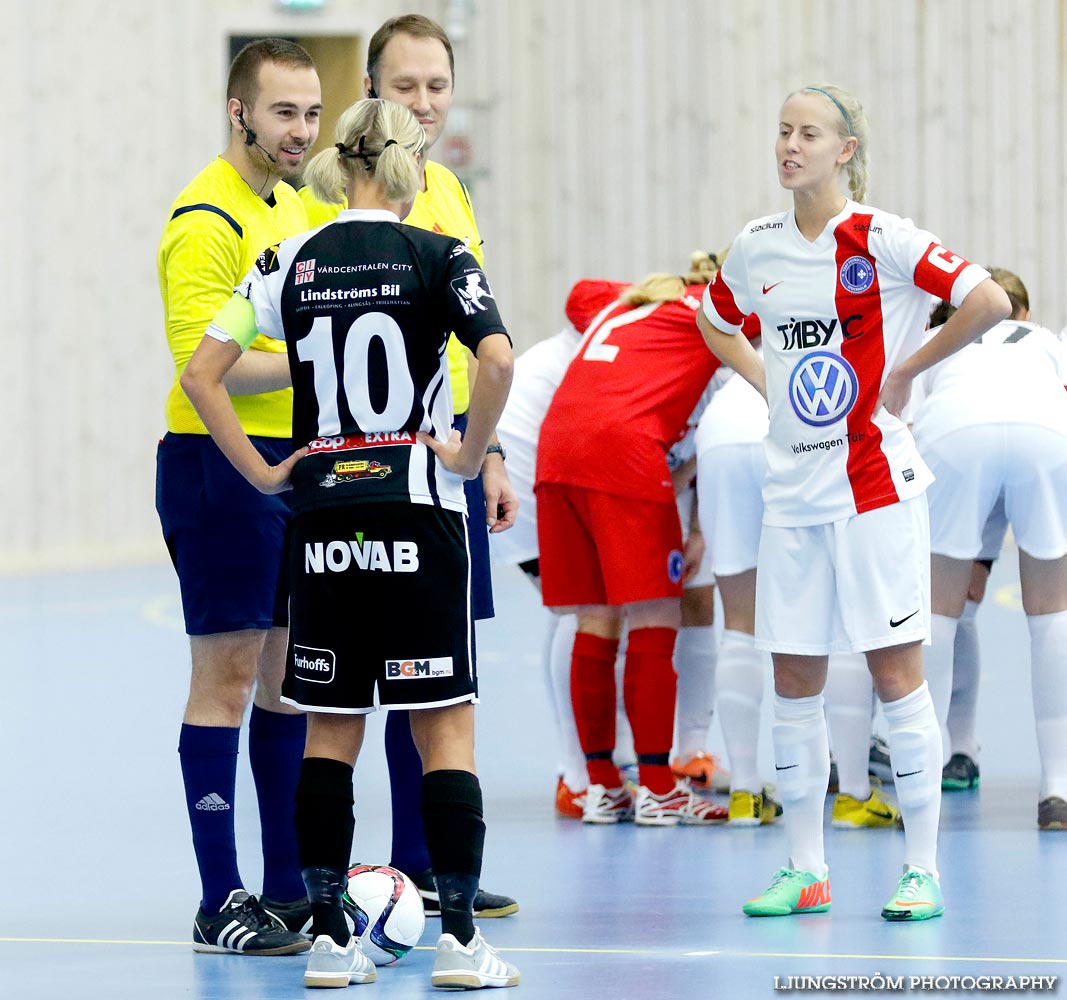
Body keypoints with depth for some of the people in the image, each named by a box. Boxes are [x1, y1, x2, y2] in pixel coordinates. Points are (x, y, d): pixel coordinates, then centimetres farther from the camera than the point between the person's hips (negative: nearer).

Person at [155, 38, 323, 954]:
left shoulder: (292, 207, 15)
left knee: (289, 673, 12)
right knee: (228, 673, -6)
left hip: (295, 462, 9)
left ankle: (290, 887, 19)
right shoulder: (208, 221, -13)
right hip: (224, 465, -9)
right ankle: (220, 904, -2)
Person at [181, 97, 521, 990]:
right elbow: (498, 358, -20)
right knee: (445, 723, 2)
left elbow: (202, 372, 0)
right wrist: (470, 454, -6)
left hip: (323, 516, 3)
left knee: (331, 728, 10)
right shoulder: (437, 256, -4)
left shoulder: (290, 262, 4)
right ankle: (458, 937, -3)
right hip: (417, 513, -3)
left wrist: (262, 473, 5)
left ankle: (329, 936, 9)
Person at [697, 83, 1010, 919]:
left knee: (895, 670, -3)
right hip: (793, 489, 5)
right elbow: (714, 322, 27)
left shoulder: (881, 240, -9)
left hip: (874, 483, -5)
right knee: (794, 682, 6)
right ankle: (805, 870, 14)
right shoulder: (757, 249, 7)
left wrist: (906, 370, -11)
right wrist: (764, 380, 11)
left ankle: (922, 870, 3)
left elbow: (989, 302, -17)